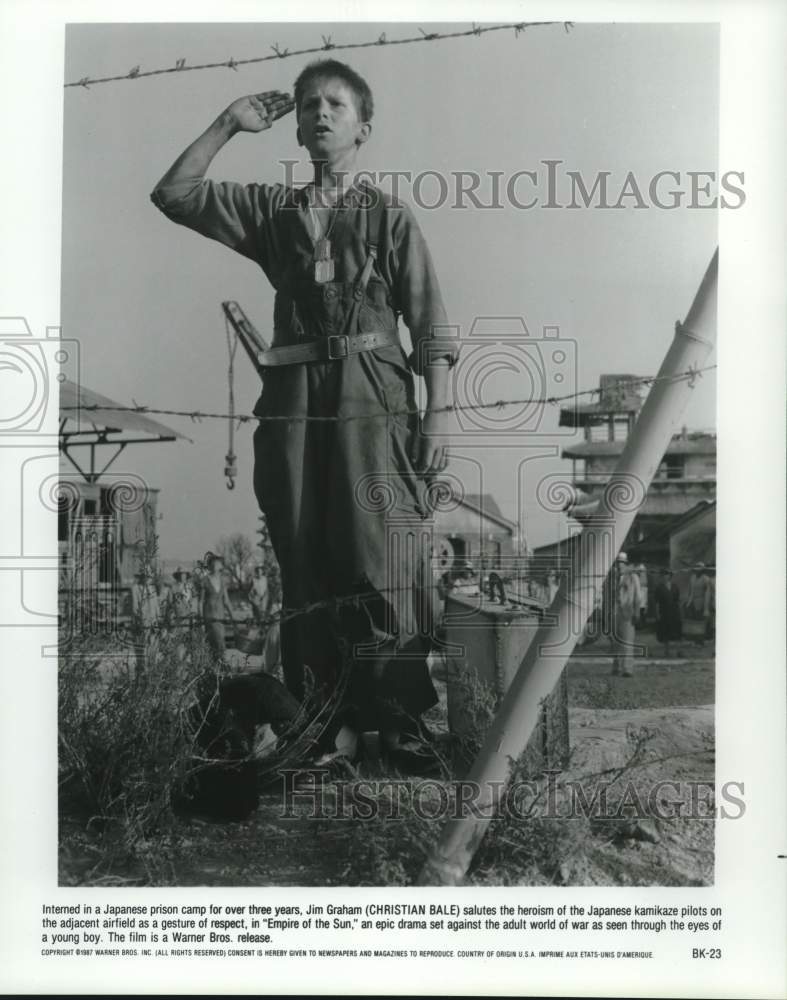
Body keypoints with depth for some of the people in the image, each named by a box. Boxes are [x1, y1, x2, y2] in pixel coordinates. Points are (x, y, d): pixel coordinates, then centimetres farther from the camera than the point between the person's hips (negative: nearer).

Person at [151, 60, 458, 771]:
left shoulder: (390, 217, 11)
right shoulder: (272, 211, 19)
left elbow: (430, 324, 5)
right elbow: (174, 193, 15)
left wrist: (438, 415, -5)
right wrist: (229, 124, 14)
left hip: (373, 398, -3)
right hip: (293, 400, 3)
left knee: (384, 568, -9)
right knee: (307, 567, 1)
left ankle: (401, 721, -2)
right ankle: (333, 720, 8)